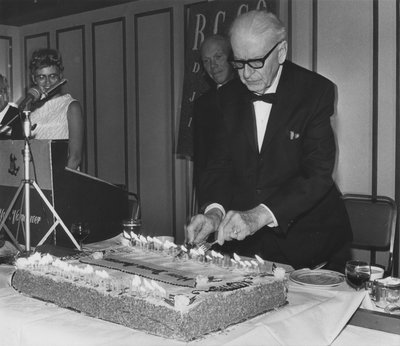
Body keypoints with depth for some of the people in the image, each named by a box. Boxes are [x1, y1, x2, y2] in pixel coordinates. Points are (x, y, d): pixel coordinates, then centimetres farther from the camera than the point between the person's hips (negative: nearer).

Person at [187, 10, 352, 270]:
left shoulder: (315, 91, -9)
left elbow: (318, 173, -17)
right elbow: (222, 163, 4)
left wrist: (260, 215, -28)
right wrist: (215, 211, -17)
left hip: (304, 238, -3)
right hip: (242, 238, 3)